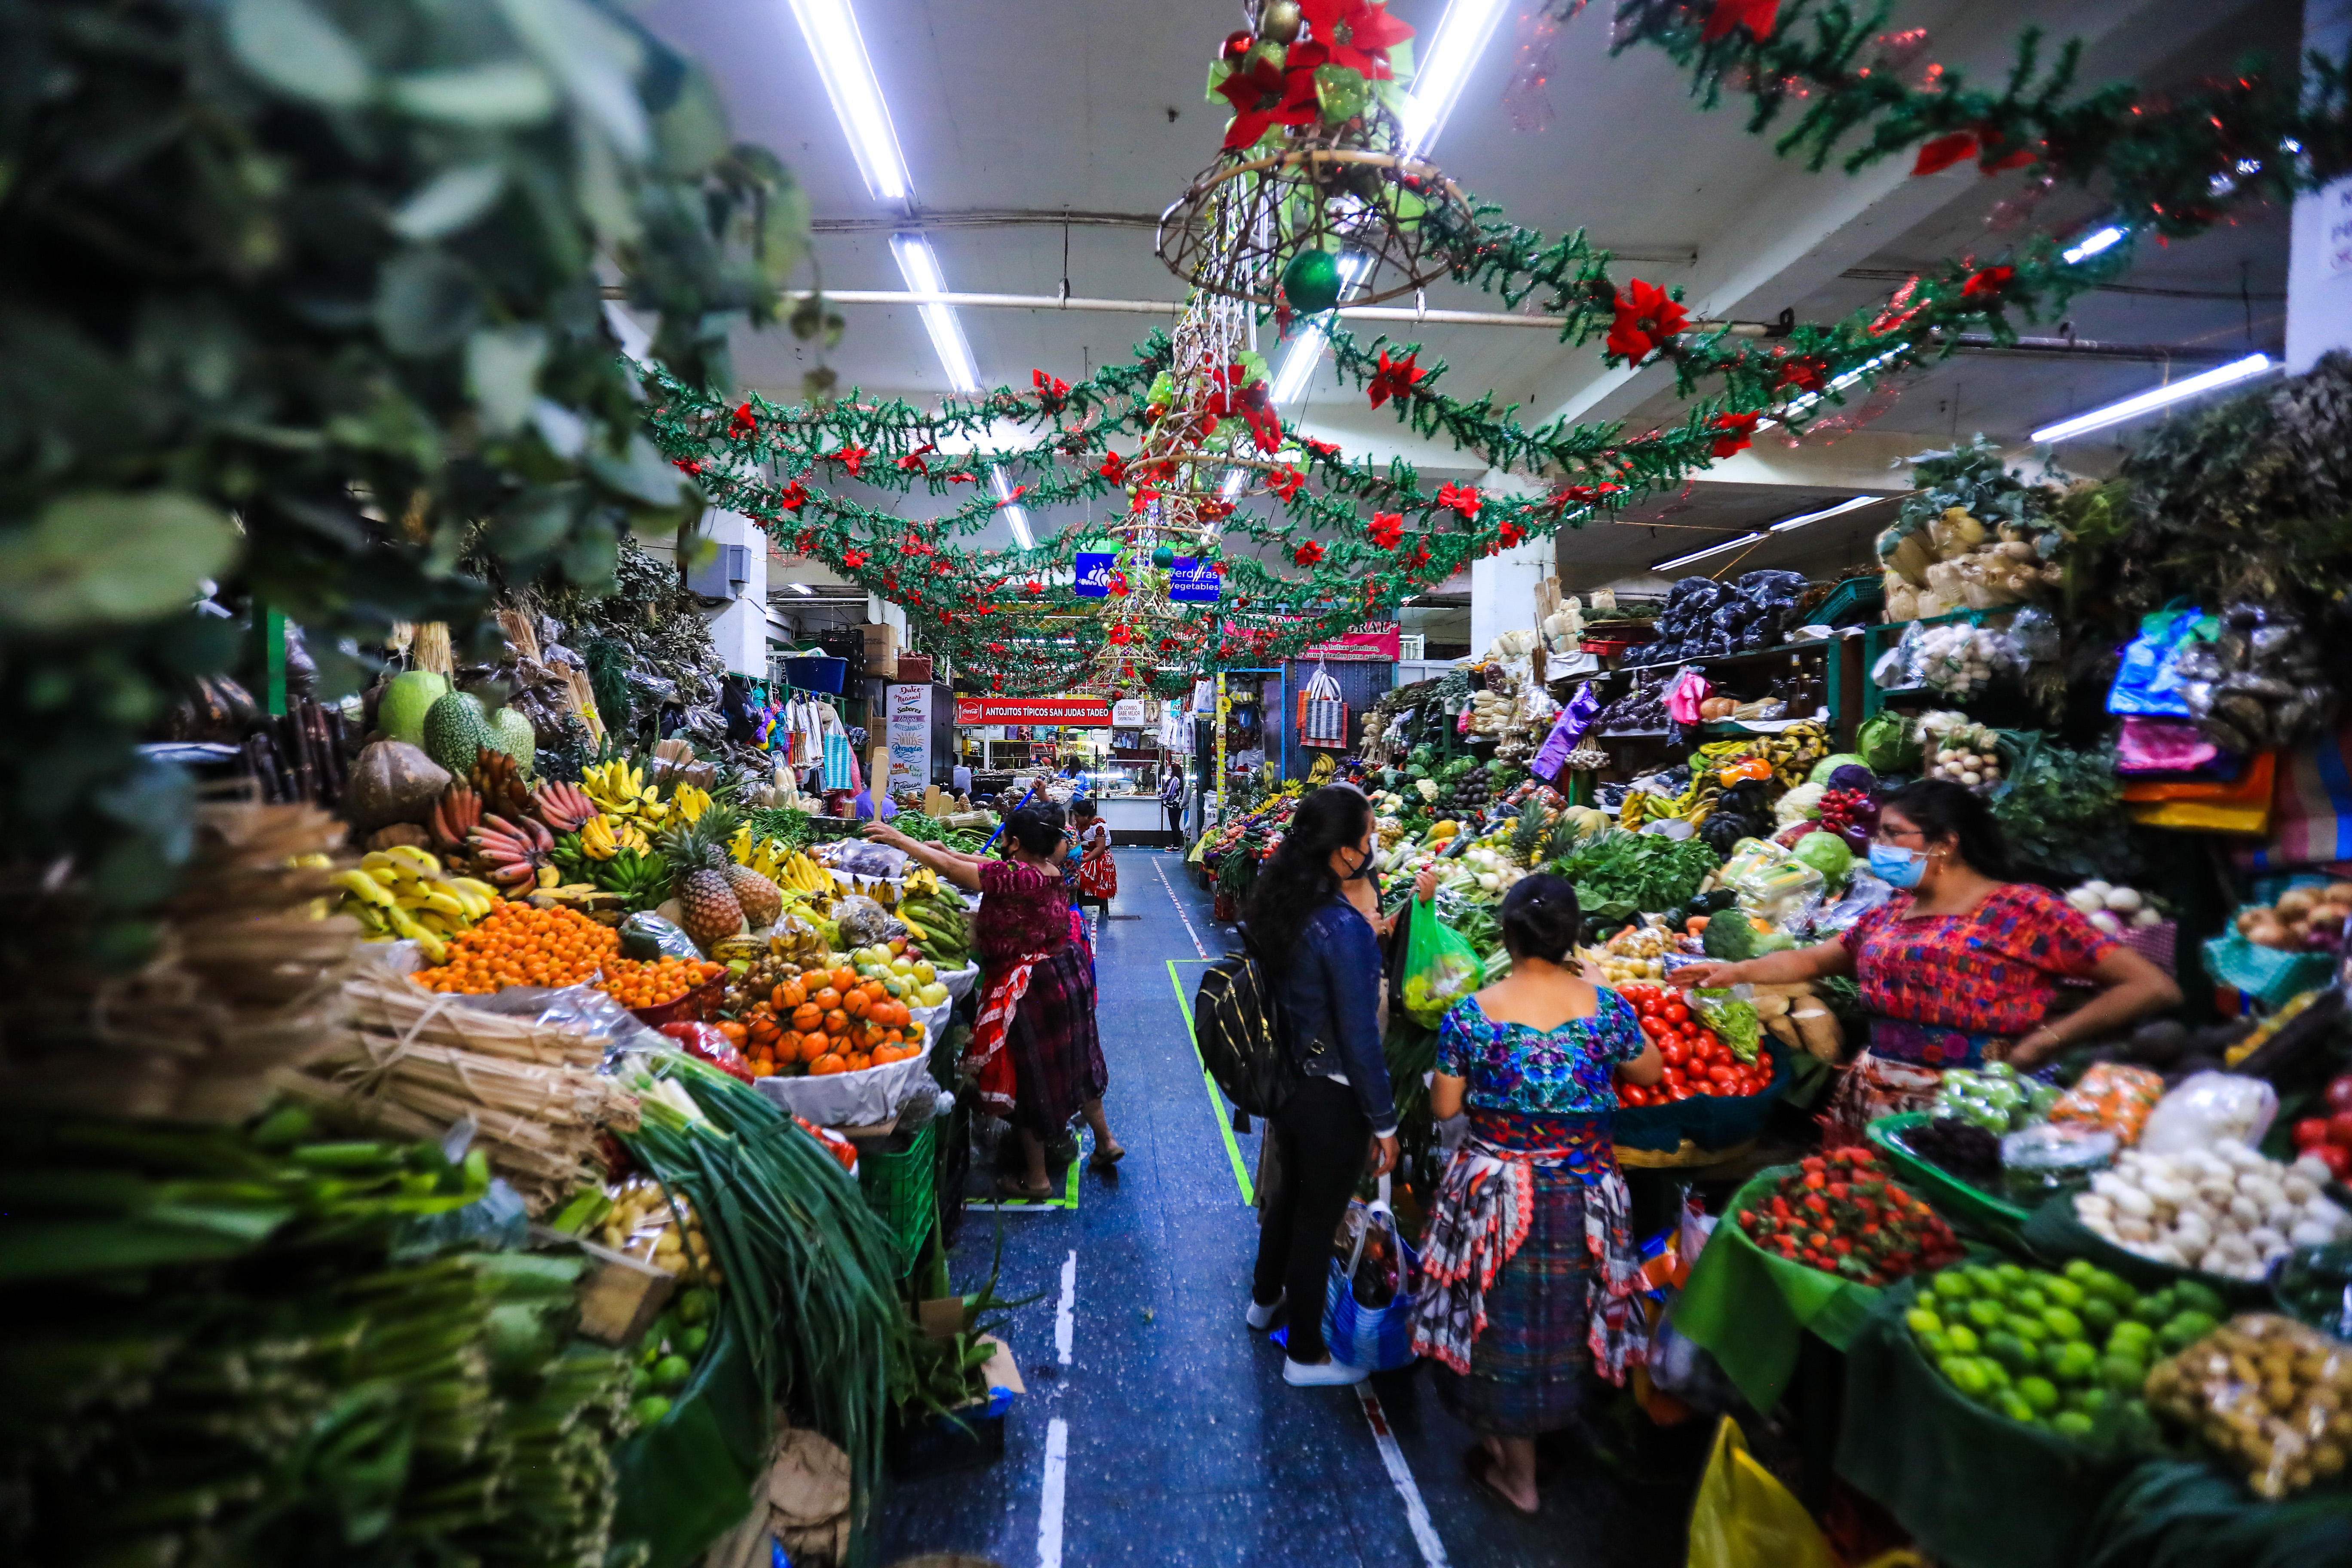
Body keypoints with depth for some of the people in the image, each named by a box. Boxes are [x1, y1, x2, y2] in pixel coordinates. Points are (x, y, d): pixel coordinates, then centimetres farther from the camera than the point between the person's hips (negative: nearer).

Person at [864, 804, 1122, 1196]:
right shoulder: (1050, 870, -1)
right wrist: (952, 852, 19)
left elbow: (950, 869, -24)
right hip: (1067, 977, 9)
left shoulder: (1015, 877, -26)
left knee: (1028, 1079, 8)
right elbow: (996, 868, 14)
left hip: (1028, 988, -8)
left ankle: (1036, 1178, 22)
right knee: (1075, 1064, 24)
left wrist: (900, 840, -13)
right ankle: (1105, 1141, 39)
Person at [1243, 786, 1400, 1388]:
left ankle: (1265, 1299, 52)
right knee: (1318, 1217, 12)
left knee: (1291, 1189, 29)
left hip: (1285, 1081, 7)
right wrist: (1385, 1122, -12)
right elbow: (1360, 1037, -23)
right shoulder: (1345, 927, -28)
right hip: (1331, 1096, -7)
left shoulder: (1276, 904, -5)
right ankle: (1305, 1355, 33)